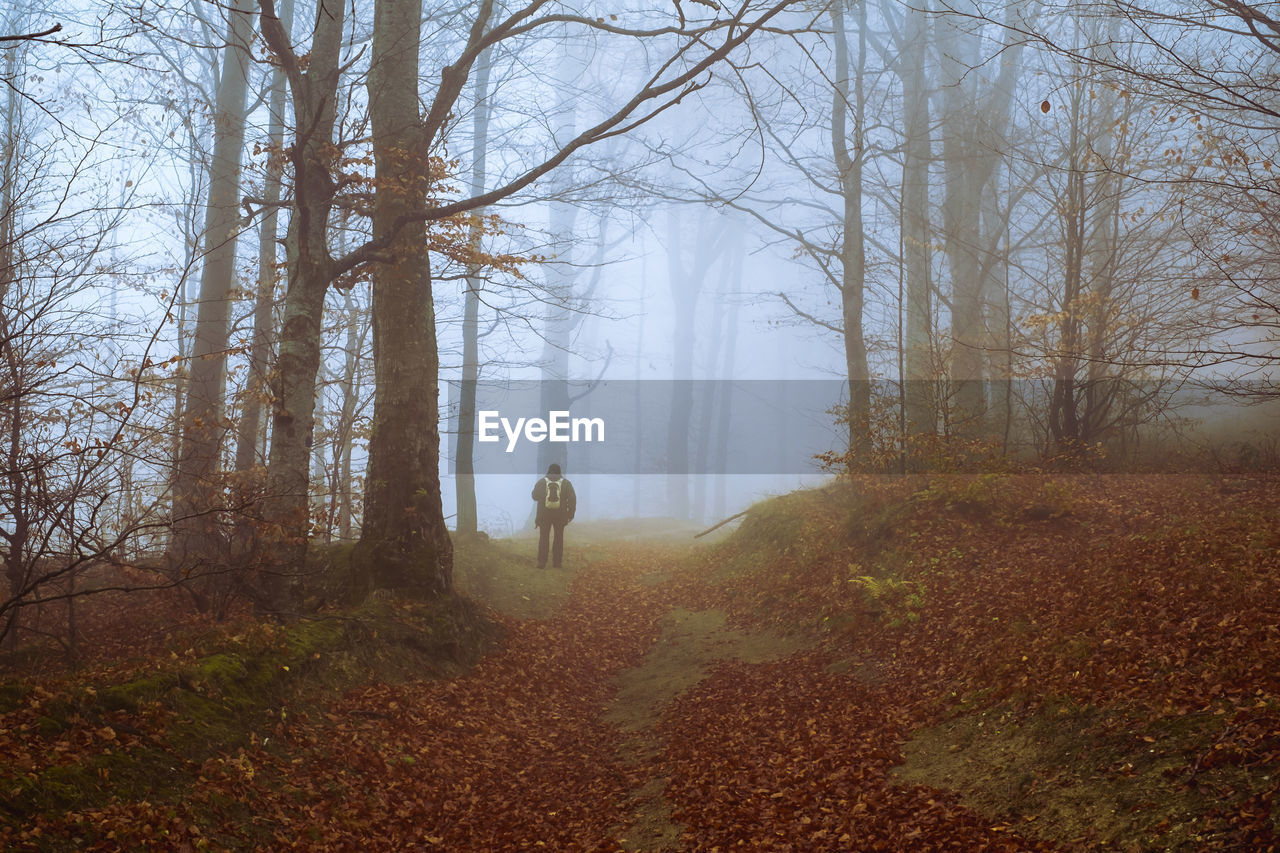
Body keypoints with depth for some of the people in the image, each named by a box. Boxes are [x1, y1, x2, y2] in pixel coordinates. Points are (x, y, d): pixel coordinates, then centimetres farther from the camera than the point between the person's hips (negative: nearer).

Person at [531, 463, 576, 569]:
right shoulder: (566, 483, 0)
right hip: (560, 515, 0)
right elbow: (572, 499, -6)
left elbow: (535, 496, 12)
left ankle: (541, 562, 0)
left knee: (543, 538, 7)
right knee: (559, 537, 11)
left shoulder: (541, 482, 0)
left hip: (544, 515, 0)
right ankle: (556, 562, 7)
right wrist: (571, 514, -3)